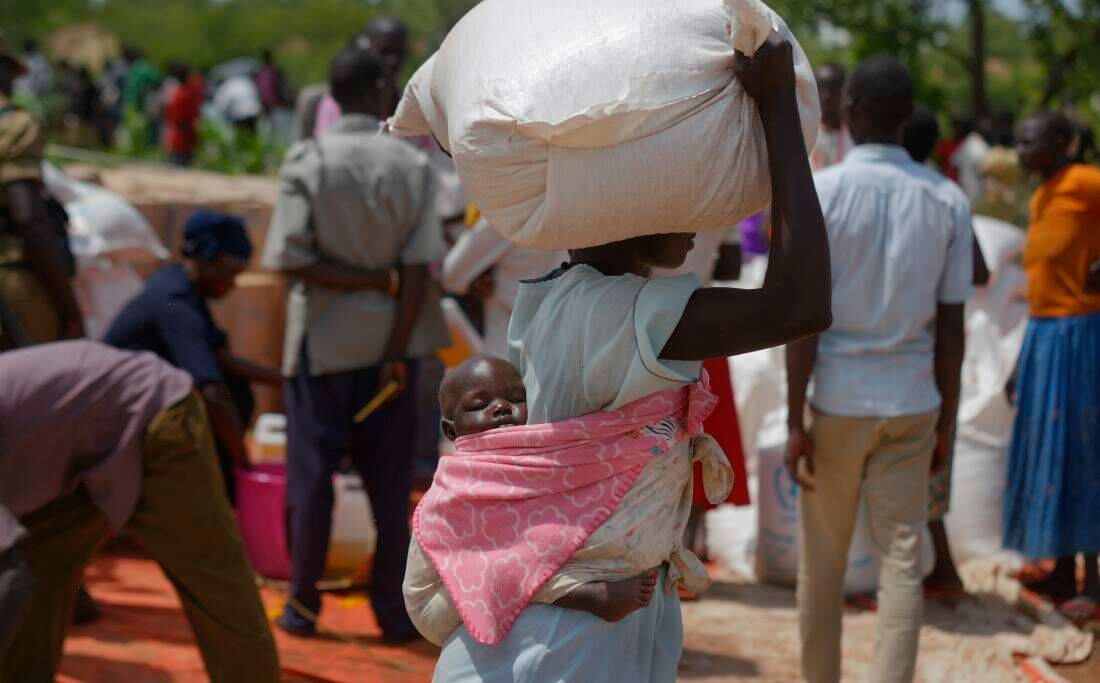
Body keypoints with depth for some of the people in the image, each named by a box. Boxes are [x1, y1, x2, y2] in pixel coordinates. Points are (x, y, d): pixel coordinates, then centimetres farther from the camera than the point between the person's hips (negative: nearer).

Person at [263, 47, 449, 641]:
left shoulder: (307, 161, -7)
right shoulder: (411, 164, -4)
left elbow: (291, 259, -15)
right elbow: (418, 267, -10)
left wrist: (373, 280, -9)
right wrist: (398, 351, -8)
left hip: (323, 342, -1)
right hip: (389, 341, 1)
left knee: (311, 474, 9)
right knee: (390, 480, 8)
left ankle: (303, 603, 15)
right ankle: (394, 609, 12)